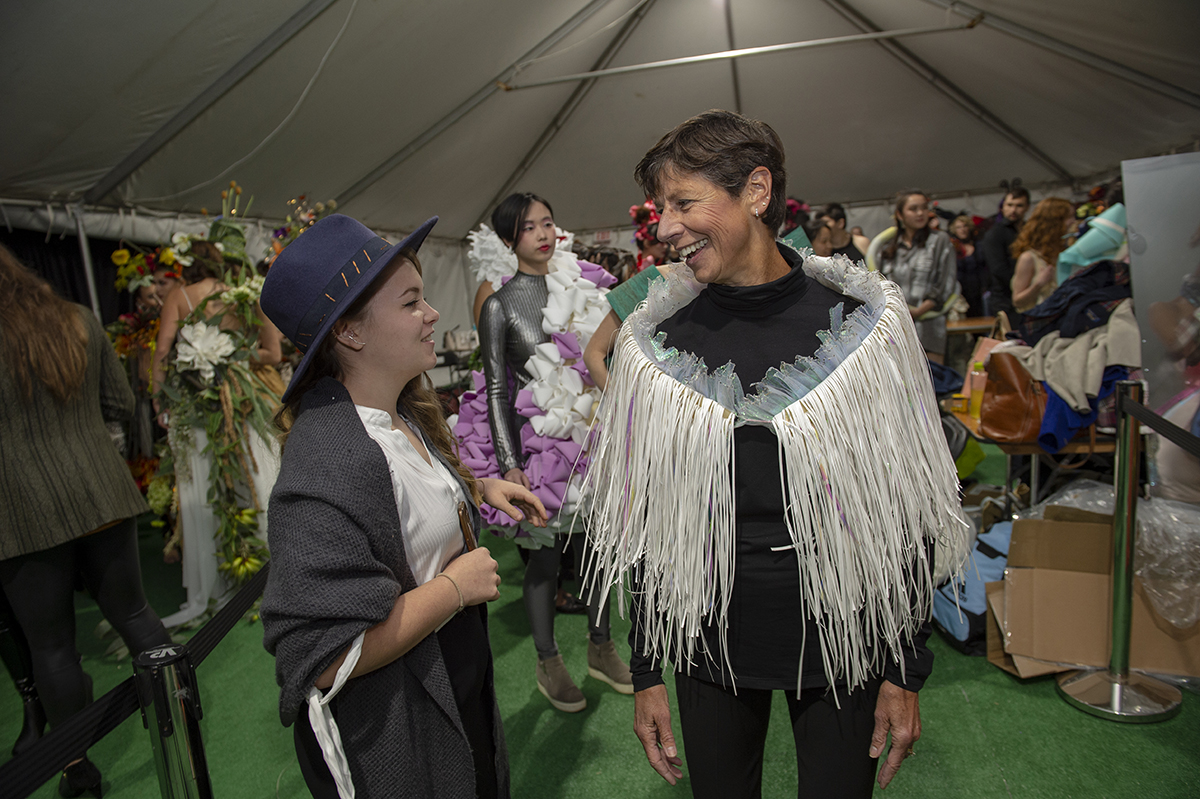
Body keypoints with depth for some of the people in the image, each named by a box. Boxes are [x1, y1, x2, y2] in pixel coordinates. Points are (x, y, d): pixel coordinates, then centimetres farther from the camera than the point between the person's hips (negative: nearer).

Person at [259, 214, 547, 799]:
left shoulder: (402, 415, -2)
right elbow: (320, 659, -33)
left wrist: (480, 488, 4)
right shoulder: (331, 463, -33)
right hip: (395, 739, -8)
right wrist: (455, 586, -25)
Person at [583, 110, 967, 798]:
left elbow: (907, 508, -3)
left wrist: (906, 670, -1)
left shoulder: (863, 323, -10)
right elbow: (642, 521, -2)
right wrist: (647, 673, 1)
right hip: (707, 645, 1)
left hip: (842, 640, 0)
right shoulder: (655, 343, -8)